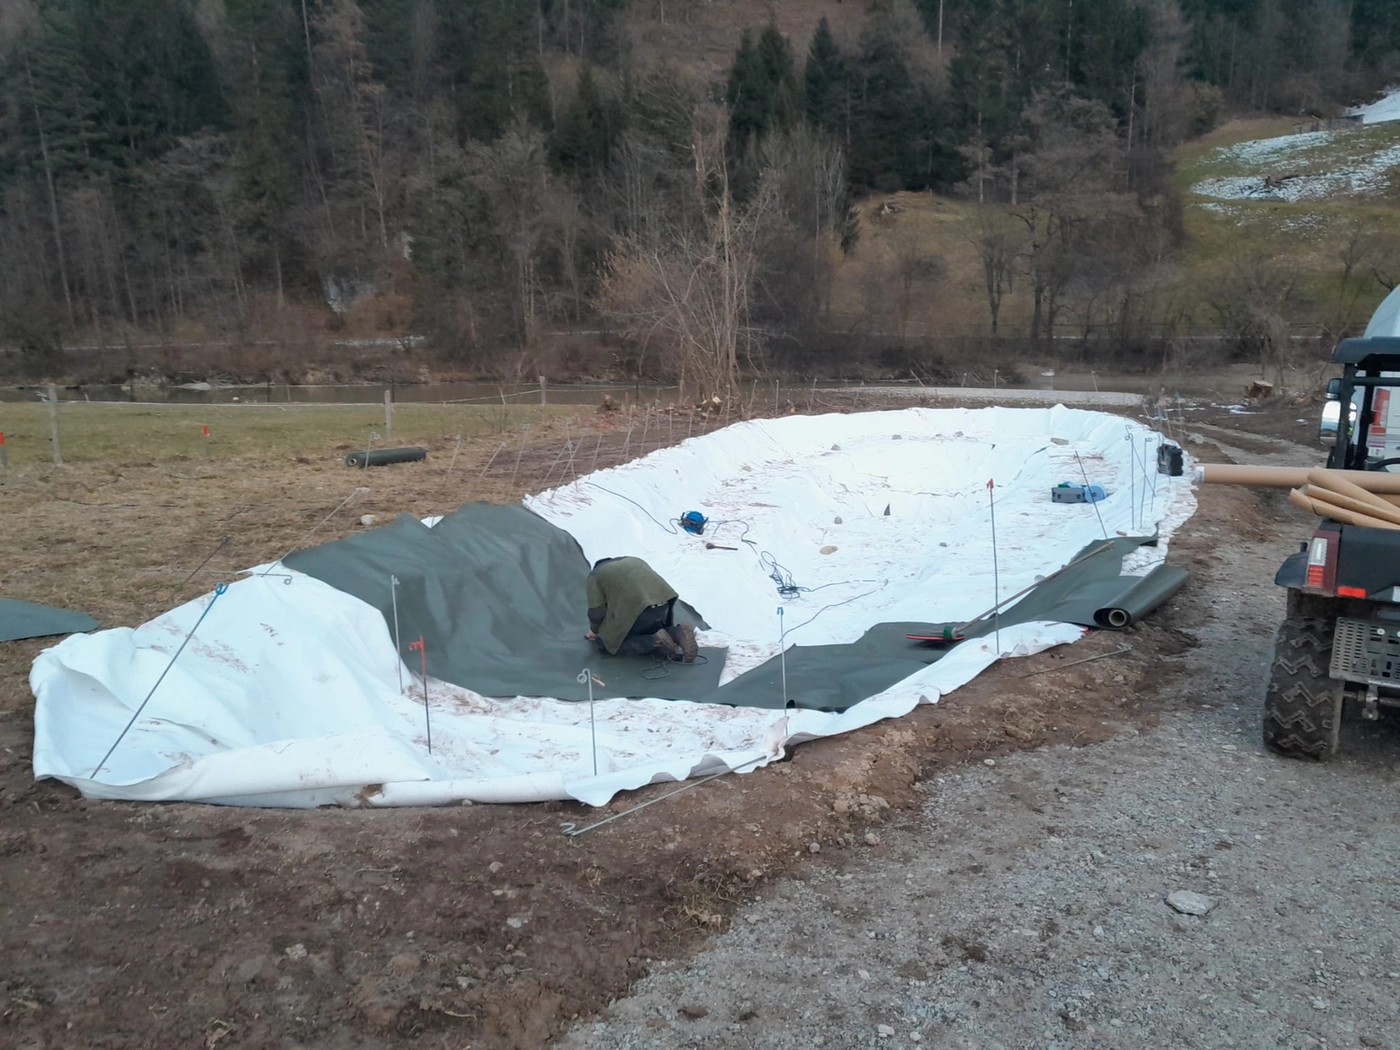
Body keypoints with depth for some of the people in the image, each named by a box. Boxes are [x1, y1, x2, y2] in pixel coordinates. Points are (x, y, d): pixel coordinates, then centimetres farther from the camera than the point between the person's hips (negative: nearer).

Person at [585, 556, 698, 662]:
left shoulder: (595, 575, 17)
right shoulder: (635, 560, 34)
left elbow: (596, 612, 9)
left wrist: (596, 631, 29)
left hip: (637, 610, -6)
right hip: (664, 603, 7)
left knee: (607, 643, 11)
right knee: (648, 631, 33)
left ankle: (656, 641, -7)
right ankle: (678, 633, 3)